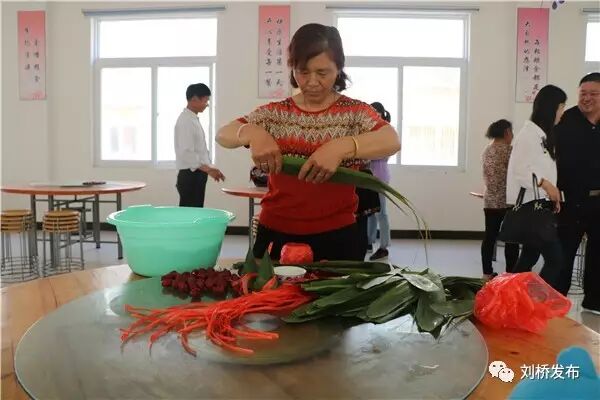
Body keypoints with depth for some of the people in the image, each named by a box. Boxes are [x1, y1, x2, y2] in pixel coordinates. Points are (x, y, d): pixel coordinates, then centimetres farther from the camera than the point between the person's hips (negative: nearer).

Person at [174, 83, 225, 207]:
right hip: (190, 176, -10)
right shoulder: (186, 121, -15)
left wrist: (210, 168, 15)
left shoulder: (194, 119, 15)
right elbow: (186, 153, -23)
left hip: (197, 175, 10)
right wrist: (208, 169, -26)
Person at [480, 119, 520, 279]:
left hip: (489, 200, 7)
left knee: (490, 236, 7)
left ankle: (487, 273, 11)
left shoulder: (486, 150, 12)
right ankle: (511, 273, 5)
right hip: (506, 201, -7)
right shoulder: (507, 149, -11)